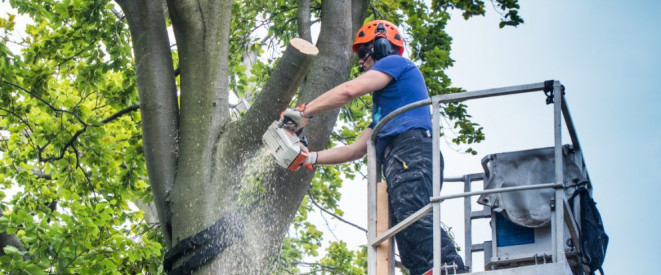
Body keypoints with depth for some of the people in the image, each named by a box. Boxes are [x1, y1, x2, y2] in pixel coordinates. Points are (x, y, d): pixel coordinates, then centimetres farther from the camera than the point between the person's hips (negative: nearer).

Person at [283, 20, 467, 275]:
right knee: (412, 254, -7)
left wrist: (304, 111, 7)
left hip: (411, 150, -9)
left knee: (413, 216, -33)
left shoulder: (395, 63, 13)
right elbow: (357, 149, 37)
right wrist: (312, 158, 34)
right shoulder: (384, 105, 40)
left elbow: (349, 91, -1)